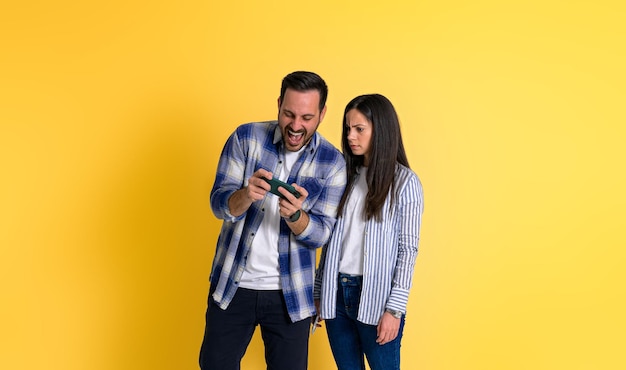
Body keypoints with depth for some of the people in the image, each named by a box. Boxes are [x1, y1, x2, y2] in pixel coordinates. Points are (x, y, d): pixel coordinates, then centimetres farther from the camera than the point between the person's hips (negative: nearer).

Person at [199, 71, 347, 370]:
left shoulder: (332, 163, -7)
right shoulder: (246, 137, -6)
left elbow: (321, 233, -8)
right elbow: (218, 204, -9)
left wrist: (294, 215, -30)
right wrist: (246, 195, -32)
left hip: (290, 295, 0)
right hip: (232, 287, 1)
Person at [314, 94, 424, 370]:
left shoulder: (405, 182, -4)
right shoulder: (346, 175, 9)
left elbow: (408, 249, -7)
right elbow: (331, 239, 11)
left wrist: (394, 309, -11)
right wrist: (318, 292, 9)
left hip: (377, 297, -4)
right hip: (336, 293, 4)